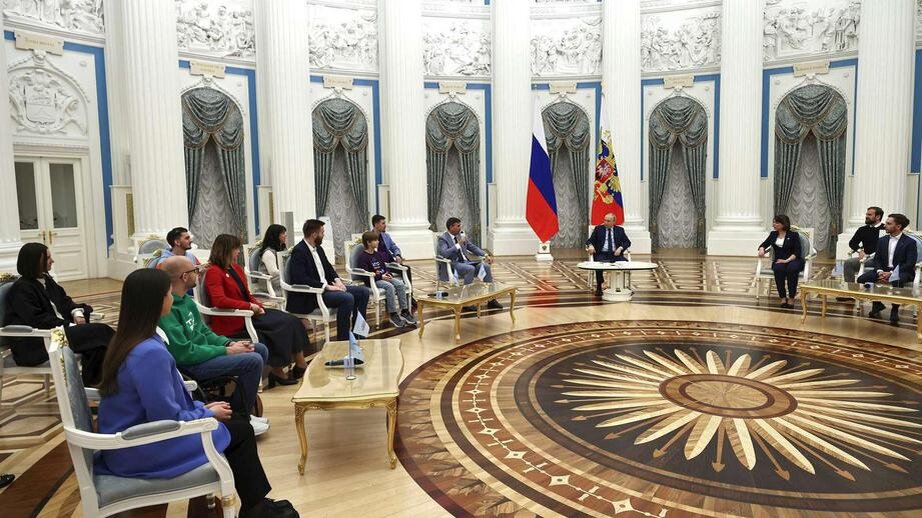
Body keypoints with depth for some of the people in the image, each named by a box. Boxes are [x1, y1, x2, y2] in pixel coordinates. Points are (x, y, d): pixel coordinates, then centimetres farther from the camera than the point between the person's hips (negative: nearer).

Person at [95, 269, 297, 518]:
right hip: (141, 449, -9)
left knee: (233, 420, 13)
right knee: (240, 431, 0)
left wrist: (202, 406, 7)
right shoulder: (150, 352, -28)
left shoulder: (127, 339, 3)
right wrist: (207, 413, -8)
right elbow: (169, 419, -25)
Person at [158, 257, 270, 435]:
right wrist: (226, 351, -18)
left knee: (261, 349, 8)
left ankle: (245, 410, 16)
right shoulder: (168, 310, -23)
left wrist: (229, 343, 0)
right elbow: (184, 353, -25)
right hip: (191, 366, -10)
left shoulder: (186, 300, 8)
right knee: (253, 361, -22)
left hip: (204, 349, 10)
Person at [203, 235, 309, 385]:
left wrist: (258, 306, -1)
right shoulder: (213, 272, -10)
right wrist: (250, 306, -20)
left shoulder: (236, 268, 17)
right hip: (232, 323, -8)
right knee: (281, 325, -20)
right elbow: (219, 300, -23)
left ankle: (300, 364, -10)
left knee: (291, 321, -9)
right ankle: (277, 371, -9)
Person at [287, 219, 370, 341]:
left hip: (326, 287, 9)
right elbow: (300, 279, -24)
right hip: (309, 296, -9)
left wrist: (337, 280, -1)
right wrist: (326, 286, -24)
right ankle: (342, 339, -20)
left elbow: (328, 268, 21)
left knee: (363, 292, 0)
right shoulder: (298, 251, -14)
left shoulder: (318, 248, 14)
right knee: (347, 298, -30)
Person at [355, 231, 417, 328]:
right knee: (390, 286, -33)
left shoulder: (378, 254, 18)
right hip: (373, 281, -7)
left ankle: (404, 311, -15)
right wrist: (381, 277, -20)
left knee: (400, 284, -18)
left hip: (384, 277, 7)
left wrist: (388, 274, 0)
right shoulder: (363, 257, -7)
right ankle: (393, 315, -28)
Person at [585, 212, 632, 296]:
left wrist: (620, 248, -11)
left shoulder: (620, 230, 13)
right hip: (601, 254, -1)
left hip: (615, 254, 2)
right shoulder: (598, 229, 10)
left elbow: (627, 242, 9)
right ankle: (599, 286, -20)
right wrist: (590, 245, -20)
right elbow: (590, 240, 4)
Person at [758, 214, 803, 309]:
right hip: (779, 261, 2)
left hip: (793, 260, -2)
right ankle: (783, 297, -29)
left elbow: (797, 252, -6)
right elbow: (764, 244, 12)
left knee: (791, 269, -37)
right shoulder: (773, 234, 14)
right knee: (778, 269, -34)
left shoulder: (793, 235, 1)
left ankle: (791, 297, -26)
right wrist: (761, 249, -13)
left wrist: (787, 260, -22)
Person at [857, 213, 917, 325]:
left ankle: (895, 310, -19)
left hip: (902, 272, -5)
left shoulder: (910, 242, -4)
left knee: (896, 282, -40)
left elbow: (910, 264, -12)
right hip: (883, 270, 6)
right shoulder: (882, 240, 12)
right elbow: (877, 259, 9)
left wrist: (891, 273, -23)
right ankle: (877, 304, 1)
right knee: (862, 279, -18)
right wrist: (880, 271, -12)